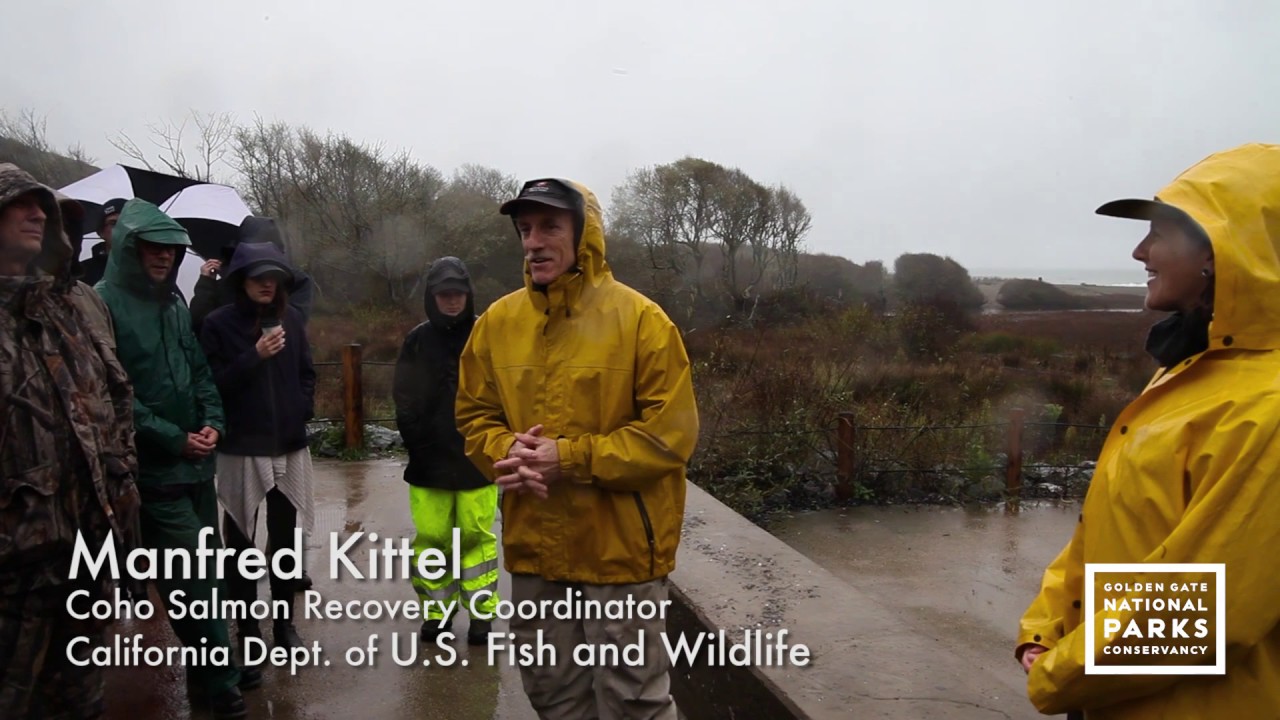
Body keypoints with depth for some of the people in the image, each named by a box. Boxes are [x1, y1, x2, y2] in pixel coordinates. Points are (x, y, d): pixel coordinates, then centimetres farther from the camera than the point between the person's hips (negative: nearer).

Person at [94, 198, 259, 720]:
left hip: (197, 461, 7)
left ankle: (214, 666, 28)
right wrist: (174, 439, -16)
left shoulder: (174, 305, 12)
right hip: (153, 468, -7)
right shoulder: (103, 304, -12)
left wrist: (213, 421, -2)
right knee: (193, 575, -5)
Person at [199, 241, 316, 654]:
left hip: (290, 445, 3)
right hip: (242, 449, -3)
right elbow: (213, 384, -9)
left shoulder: (290, 318, 6)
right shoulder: (219, 324, -5)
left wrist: (303, 411, 2)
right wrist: (255, 355, -17)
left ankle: (285, 625, 24)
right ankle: (247, 630, 17)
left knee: (284, 539, 12)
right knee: (241, 543, 5)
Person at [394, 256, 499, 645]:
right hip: (429, 461, 2)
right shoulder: (417, 340, 6)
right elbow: (404, 401, 6)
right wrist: (416, 442, -3)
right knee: (430, 538, 6)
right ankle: (436, 611, 22)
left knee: (477, 536, 4)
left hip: (477, 458, -2)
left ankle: (481, 613, 16)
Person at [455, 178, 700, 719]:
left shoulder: (640, 319, -11)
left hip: (620, 548, -5)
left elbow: (670, 434, -15)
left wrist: (570, 459, -20)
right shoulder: (498, 321, 4)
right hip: (534, 549, 5)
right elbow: (474, 416, 10)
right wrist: (507, 451, -12)